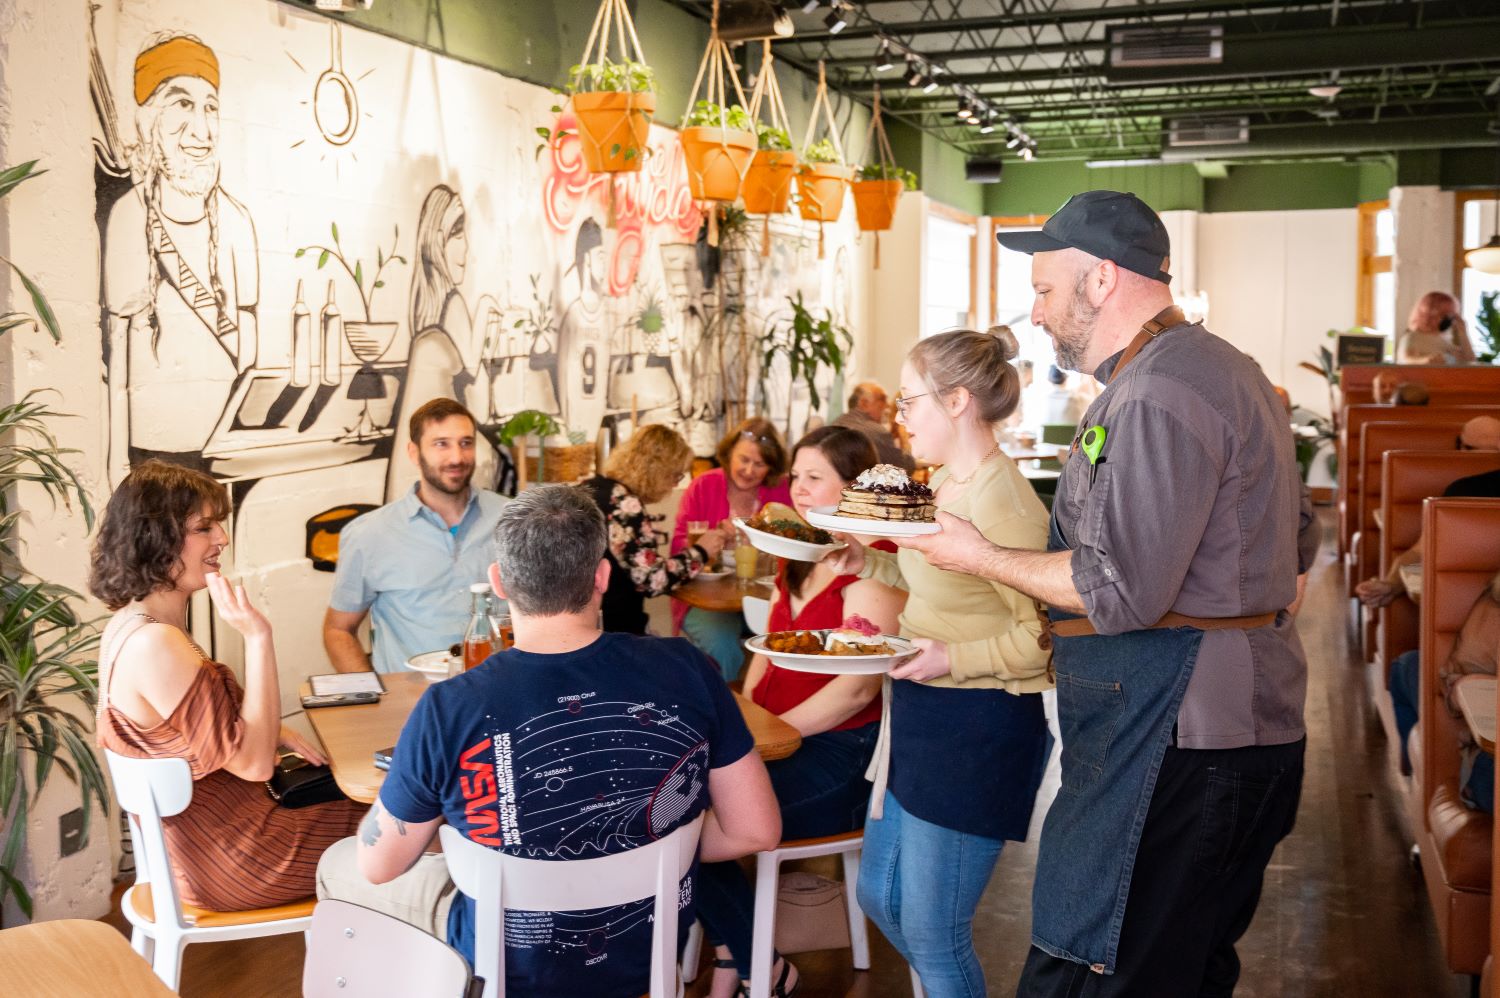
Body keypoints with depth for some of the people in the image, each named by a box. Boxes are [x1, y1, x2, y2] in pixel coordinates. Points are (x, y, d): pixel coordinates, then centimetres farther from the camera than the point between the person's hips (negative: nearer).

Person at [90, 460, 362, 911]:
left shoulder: (128, 622, 2)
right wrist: (257, 637, -29)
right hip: (231, 864, -9)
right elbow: (254, 763, -26)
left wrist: (278, 733, 2)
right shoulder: (157, 645, -30)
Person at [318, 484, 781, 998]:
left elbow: (379, 866, -11)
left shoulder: (447, 711, -26)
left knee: (338, 864, 24)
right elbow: (756, 831, -11)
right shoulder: (686, 670, -20)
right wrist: (655, 851, 5)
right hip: (655, 950, 4)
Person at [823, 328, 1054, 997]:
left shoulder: (1003, 501, -23)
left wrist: (955, 658, -25)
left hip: (977, 728, -10)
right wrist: (867, 563, 10)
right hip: (920, 716, 10)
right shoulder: (945, 483, 7)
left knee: (932, 935, 4)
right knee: (880, 897, 22)